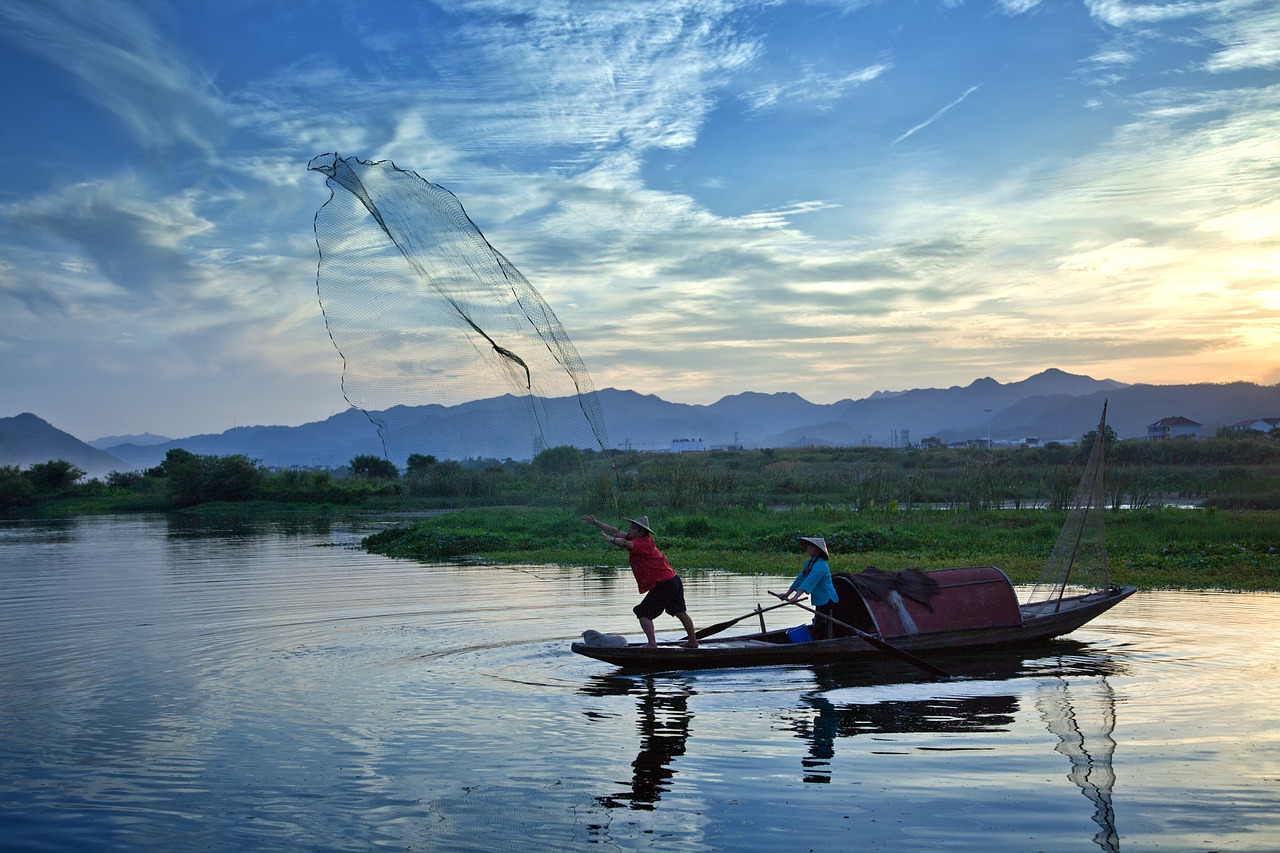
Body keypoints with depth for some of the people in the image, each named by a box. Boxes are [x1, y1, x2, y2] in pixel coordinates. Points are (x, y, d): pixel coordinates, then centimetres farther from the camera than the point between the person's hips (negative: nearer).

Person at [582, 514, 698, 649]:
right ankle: (693, 642, 34)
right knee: (680, 612, 21)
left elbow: (624, 543, -38)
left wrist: (609, 539, -21)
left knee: (644, 613, -6)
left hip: (663, 585, -10)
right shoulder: (643, 540, 10)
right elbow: (616, 531, 16)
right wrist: (596, 523, 19)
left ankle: (652, 644, -12)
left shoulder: (642, 543, -16)